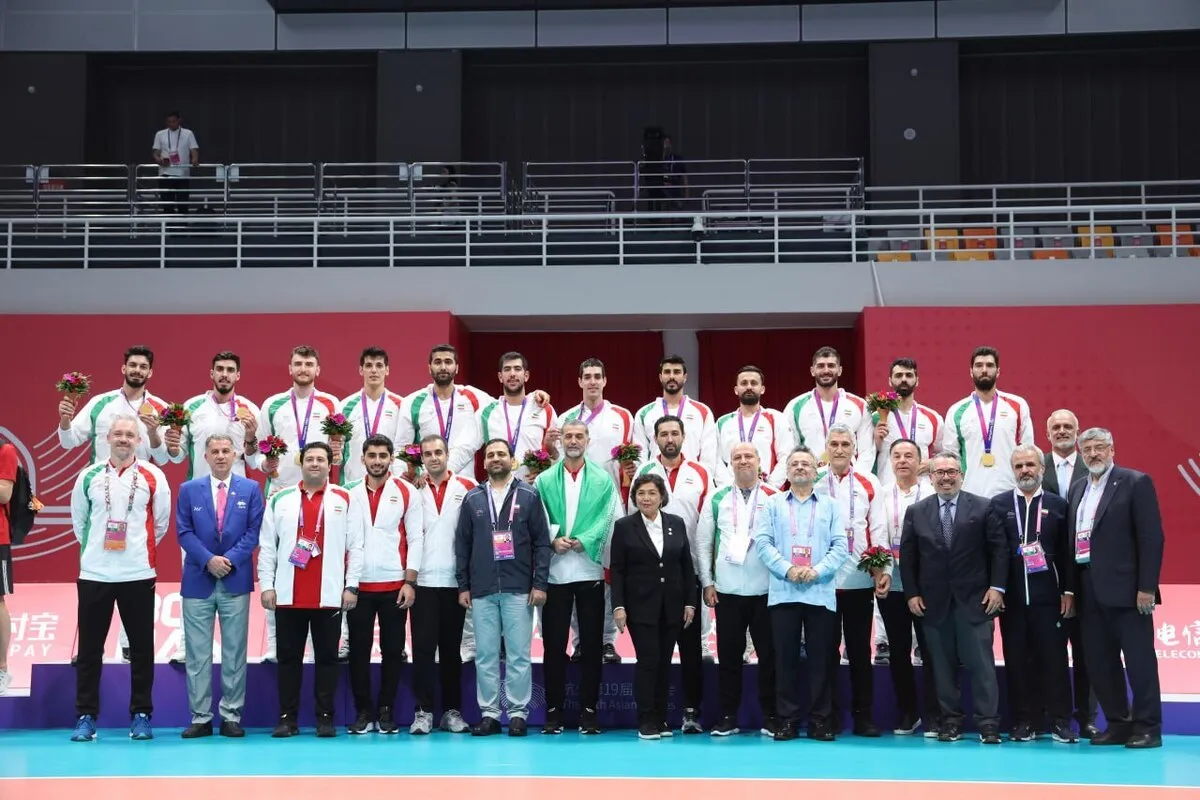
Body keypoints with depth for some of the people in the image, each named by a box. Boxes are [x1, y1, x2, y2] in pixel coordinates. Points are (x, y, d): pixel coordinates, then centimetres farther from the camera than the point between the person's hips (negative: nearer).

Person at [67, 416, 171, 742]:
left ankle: (141, 715, 12)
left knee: (141, 646, 3)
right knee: (89, 647, 3)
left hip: (138, 574, -1)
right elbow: (78, 520, 15)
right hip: (94, 574, 1)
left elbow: (161, 522, 8)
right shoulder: (89, 476, 5)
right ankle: (86, 716, 10)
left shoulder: (152, 477, 0)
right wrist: (93, 547, 13)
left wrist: (141, 549, 10)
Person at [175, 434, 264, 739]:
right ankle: (200, 717, 8)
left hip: (236, 580, 0)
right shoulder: (189, 489, 6)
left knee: (235, 653, 3)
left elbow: (254, 531, 1)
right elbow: (183, 532, 1)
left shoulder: (250, 489, 6)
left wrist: (231, 559, -11)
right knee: (197, 654, 2)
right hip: (198, 581, 0)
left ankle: (231, 716, 9)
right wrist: (208, 560, -12)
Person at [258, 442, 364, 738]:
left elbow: (355, 547, 3)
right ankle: (287, 718, 12)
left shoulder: (346, 500, 5)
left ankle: (326, 718, 11)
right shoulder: (280, 499, 9)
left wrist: (351, 586, -2)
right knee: (288, 657, 5)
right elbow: (267, 546, 7)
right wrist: (266, 585, 1)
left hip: (329, 595, -1)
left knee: (327, 657, 4)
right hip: (288, 595, 1)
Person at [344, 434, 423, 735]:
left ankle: (386, 711, 14)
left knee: (392, 650, 5)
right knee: (359, 650, 4)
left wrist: (410, 581, -6)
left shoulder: (407, 492, 1)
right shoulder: (351, 494, 6)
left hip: (394, 585, -1)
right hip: (359, 585, 1)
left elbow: (415, 539, 0)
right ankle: (363, 712, 13)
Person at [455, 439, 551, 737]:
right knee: (485, 654, 4)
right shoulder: (473, 499, 9)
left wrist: (540, 583, -4)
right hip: (482, 590, 2)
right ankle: (489, 713, 11)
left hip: (518, 589, -2)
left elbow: (541, 542, 2)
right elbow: (462, 545, 11)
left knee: (519, 654, -1)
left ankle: (518, 712, 6)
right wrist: (463, 586, 6)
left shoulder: (528, 496, 4)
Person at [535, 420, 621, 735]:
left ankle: (589, 711, 12)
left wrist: (581, 542, -16)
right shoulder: (545, 480, 6)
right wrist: (553, 540, -18)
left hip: (590, 570, 0)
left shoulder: (603, 480, 5)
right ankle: (553, 711, 12)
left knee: (591, 644, 4)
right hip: (555, 571, 0)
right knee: (554, 644, 4)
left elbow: (607, 518, -4)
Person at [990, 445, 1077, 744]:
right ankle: (1023, 721, 10)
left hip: (1048, 596, 0)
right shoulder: (999, 504, 7)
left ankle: (1060, 721, 6)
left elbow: (1067, 551, 4)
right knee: (1016, 660, 3)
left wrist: (1068, 591, -1)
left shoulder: (1057, 504, 7)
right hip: (1012, 596, 1)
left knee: (1054, 658, 0)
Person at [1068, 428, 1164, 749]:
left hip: (1125, 588, -7)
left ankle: (1148, 728, 5)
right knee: (1099, 662, 9)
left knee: (1139, 660, -2)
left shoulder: (1136, 482, -4)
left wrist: (1147, 587, -15)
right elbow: (1072, 538, 13)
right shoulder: (1078, 489, 16)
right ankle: (1118, 724, 18)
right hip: (1090, 591, 7)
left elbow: (1152, 537, -10)